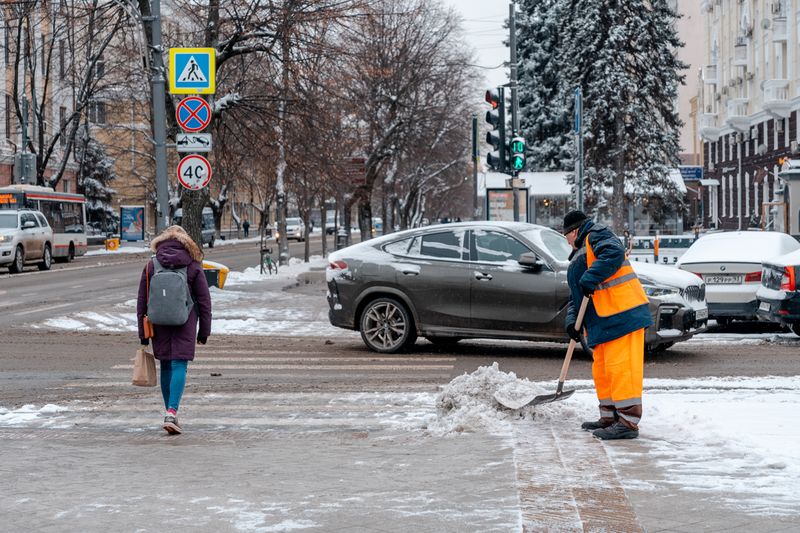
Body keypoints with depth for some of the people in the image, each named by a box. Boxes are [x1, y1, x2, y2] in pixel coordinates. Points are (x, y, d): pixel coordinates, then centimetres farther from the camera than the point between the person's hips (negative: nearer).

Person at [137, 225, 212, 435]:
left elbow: (142, 302, 3)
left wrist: (143, 333, 9)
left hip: (159, 325, 2)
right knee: (179, 366, -5)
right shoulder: (193, 267, -1)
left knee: (166, 367, 13)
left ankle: (170, 413, 20)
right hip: (185, 325, -2)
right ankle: (172, 412, -20)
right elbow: (204, 301, 1)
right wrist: (204, 331, 8)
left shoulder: (151, 267, 2)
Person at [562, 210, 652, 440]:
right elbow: (575, 296, 25)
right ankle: (609, 417, 22)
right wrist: (572, 320, 9)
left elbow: (614, 253, -22)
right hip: (602, 322, 11)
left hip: (623, 313, -11)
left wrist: (591, 278, -24)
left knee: (621, 366, -14)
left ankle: (628, 421, -16)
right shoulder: (578, 256, 29)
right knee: (602, 369, 14)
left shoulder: (596, 235, 0)